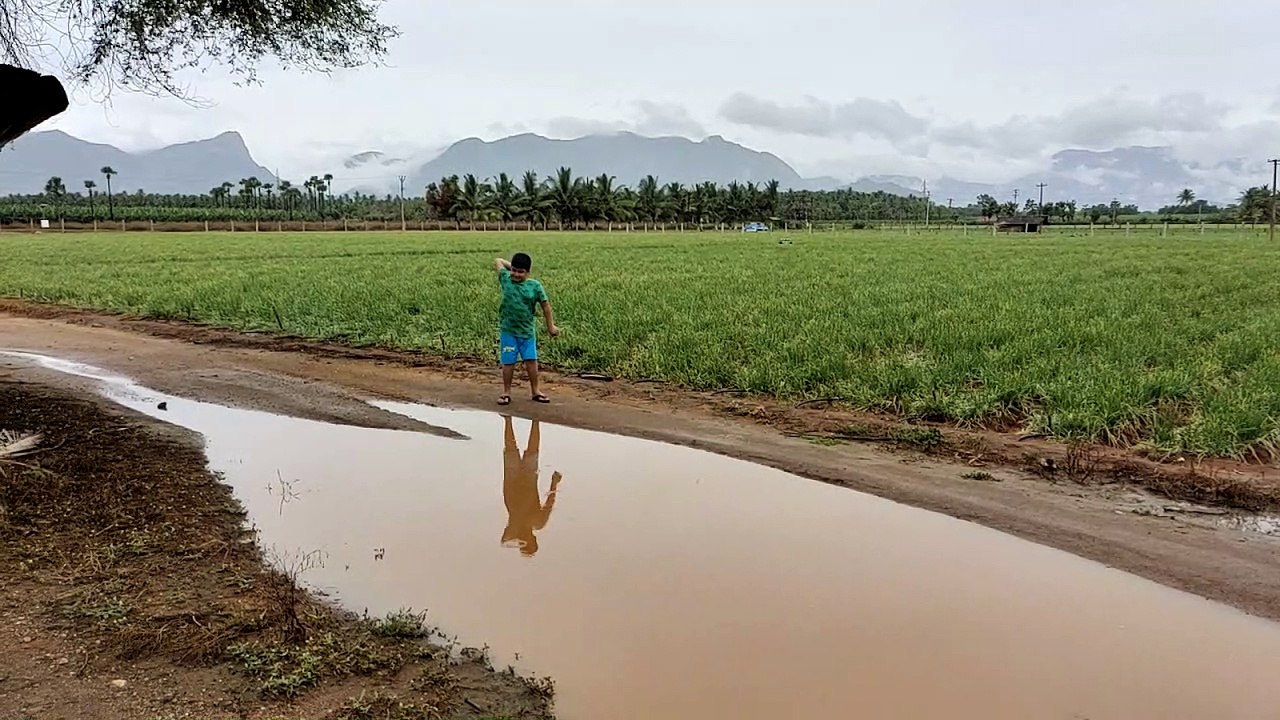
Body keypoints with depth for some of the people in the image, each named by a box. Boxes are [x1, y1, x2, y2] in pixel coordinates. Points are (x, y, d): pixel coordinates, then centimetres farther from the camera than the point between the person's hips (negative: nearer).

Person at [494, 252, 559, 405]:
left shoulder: (535, 286, -5)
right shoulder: (506, 279, -2)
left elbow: (545, 305, 4)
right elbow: (498, 261, 12)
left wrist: (550, 326, 7)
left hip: (527, 330, 0)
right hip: (507, 330, 0)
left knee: (531, 361, 4)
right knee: (508, 362, 5)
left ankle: (535, 391, 16)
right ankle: (506, 392, 17)